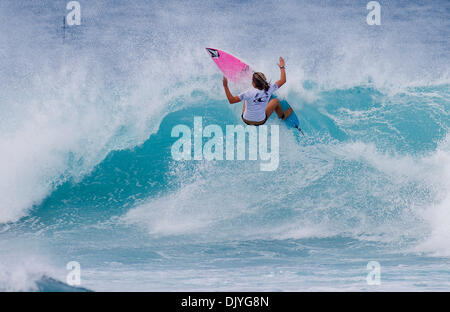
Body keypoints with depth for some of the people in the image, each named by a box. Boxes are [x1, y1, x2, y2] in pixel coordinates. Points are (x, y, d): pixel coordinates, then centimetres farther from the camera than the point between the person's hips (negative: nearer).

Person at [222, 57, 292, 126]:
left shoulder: (249, 93, -32)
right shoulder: (268, 90, -23)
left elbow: (231, 100, -28)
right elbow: (283, 80, -9)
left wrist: (225, 86, -23)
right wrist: (282, 67, 5)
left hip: (246, 120, -1)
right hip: (261, 122, 1)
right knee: (275, 101, 22)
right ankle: (282, 116, 50)